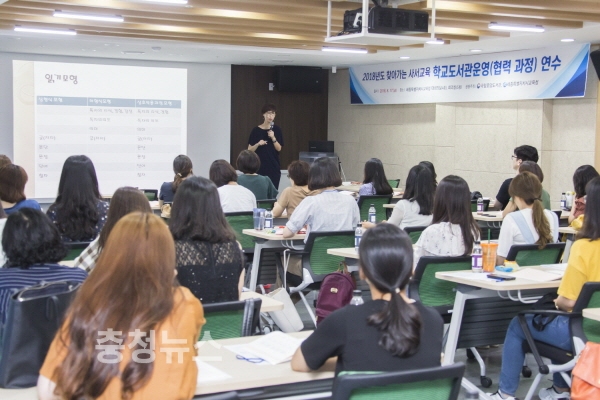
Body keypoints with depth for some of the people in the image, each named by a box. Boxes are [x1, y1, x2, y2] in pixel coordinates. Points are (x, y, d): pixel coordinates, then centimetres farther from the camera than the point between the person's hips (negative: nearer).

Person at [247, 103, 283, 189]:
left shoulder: (276, 130, 5)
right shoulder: (256, 130, 0)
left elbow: (279, 149, 1)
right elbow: (249, 150, 1)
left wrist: (273, 138, -13)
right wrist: (258, 144, -16)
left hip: (274, 166, 2)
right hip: (259, 167, -1)